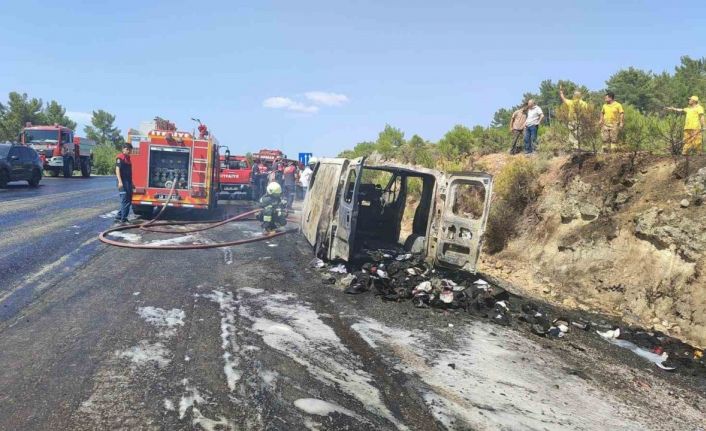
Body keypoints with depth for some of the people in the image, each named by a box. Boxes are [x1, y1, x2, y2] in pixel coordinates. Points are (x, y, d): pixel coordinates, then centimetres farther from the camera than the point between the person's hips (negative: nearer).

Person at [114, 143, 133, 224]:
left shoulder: (128, 157, 18)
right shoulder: (119, 157, -8)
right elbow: (117, 170, -17)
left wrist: (131, 183, 25)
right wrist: (120, 181, -27)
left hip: (128, 182, 9)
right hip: (123, 182, -9)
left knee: (129, 201, 12)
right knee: (125, 201, -7)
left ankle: (119, 217, 20)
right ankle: (123, 219, -2)